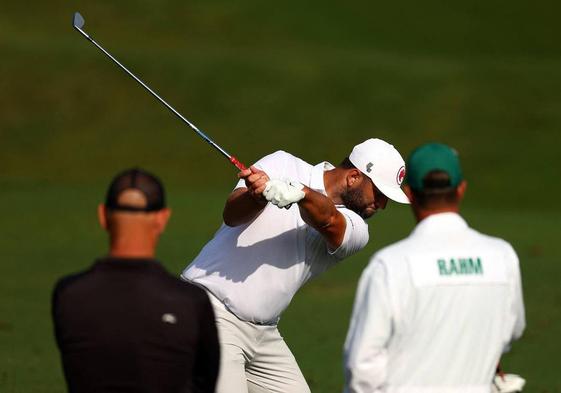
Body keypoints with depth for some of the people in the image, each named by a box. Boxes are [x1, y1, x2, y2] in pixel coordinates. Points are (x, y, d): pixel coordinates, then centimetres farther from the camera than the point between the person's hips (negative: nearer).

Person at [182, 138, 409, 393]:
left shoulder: (354, 229, 4)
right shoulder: (282, 166, -3)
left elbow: (328, 220, -21)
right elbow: (232, 214, -17)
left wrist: (299, 193, -42)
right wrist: (258, 194, -40)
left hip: (264, 333, 6)